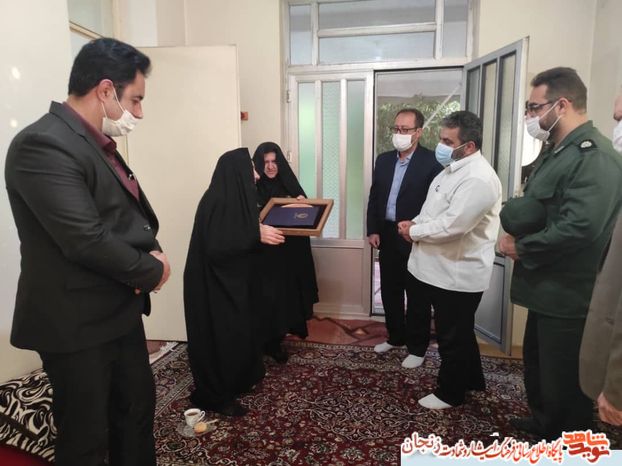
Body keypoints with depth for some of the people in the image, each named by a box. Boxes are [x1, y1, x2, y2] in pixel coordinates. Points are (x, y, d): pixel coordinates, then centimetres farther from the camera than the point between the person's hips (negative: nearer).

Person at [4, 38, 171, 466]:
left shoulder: (97, 142, 9)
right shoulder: (43, 144, -22)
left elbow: (129, 212, 13)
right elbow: (87, 241, -28)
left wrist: (152, 251, -7)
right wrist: (152, 270, -13)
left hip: (120, 310, 9)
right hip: (77, 321, -9)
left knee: (139, 407, 23)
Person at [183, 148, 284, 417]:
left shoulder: (234, 197, 6)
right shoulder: (217, 201, -22)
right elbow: (216, 246, -29)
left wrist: (262, 231, 6)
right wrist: (257, 235, -25)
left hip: (231, 279, 10)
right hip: (214, 283, -10)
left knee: (238, 331, 19)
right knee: (220, 337, 2)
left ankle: (235, 383, 36)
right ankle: (215, 396, 18)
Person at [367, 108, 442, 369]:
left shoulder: (431, 161, -10)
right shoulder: (383, 160, 9)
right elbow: (374, 197, 11)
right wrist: (372, 230, 5)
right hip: (387, 235, 6)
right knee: (389, 290, 16)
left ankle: (417, 347, 21)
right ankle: (396, 337, 34)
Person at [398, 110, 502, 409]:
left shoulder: (478, 179, -24)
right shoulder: (453, 168, 9)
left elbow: (451, 225, -31)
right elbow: (433, 210, 18)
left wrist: (413, 231, -15)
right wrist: (415, 225, -1)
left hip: (458, 274, -10)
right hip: (442, 269, 10)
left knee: (452, 337, 9)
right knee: (459, 333, 24)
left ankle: (450, 393, 29)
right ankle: (472, 379, 43)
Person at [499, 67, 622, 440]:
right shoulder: (556, 151, 11)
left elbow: (579, 228, -31)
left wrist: (521, 248, -17)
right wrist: (514, 230, -5)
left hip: (568, 296, -10)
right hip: (547, 288, 10)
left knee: (564, 381, 8)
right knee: (537, 364, 26)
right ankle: (544, 424, 48)